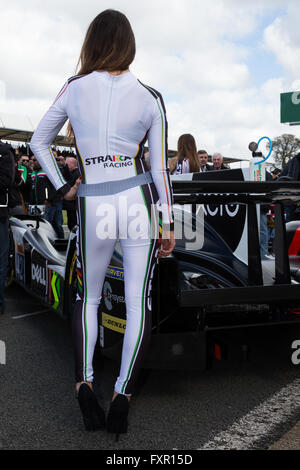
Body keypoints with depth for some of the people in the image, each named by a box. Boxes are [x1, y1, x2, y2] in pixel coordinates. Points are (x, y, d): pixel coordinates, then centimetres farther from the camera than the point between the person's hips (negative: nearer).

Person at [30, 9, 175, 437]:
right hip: (139, 201, 0)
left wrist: (63, 187, 17)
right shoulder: (151, 98, 0)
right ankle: (122, 393, 2)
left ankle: (84, 380, 2)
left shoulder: (73, 89, 2)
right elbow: (160, 168, 1)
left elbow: (38, 141, 11)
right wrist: (168, 224, 6)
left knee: (88, 297, 18)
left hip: (93, 207, 1)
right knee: (138, 301, 8)